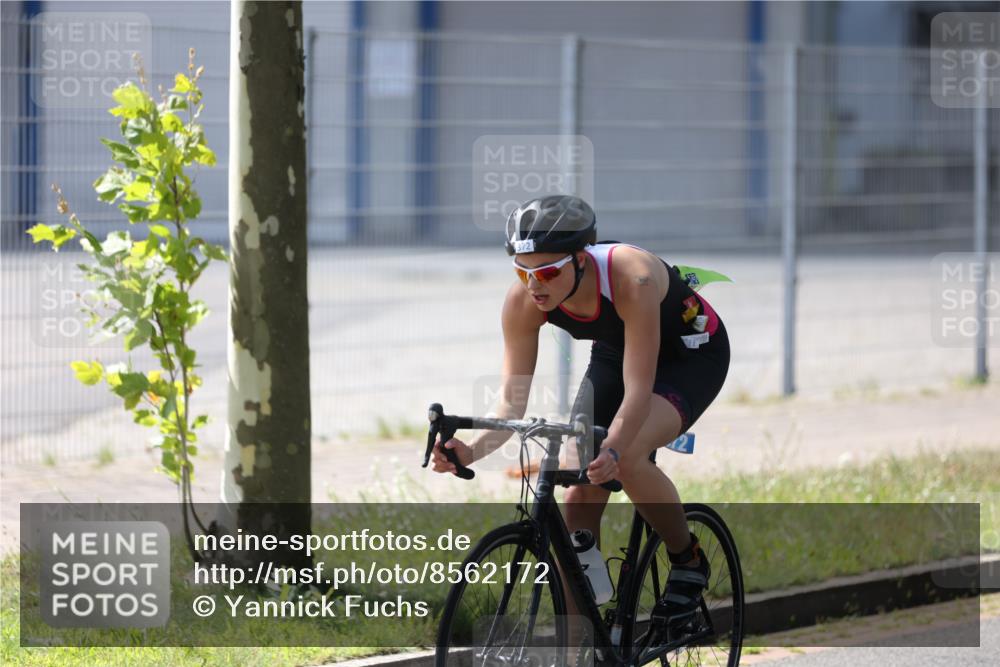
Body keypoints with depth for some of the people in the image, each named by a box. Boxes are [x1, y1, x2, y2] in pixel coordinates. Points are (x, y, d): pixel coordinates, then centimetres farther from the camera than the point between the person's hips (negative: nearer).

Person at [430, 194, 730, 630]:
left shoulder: (631, 280, -39)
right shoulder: (523, 301, -25)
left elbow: (638, 390, -42)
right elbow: (512, 400, -24)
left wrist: (613, 451, -59)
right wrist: (471, 452, -43)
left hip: (692, 353, -6)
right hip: (614, 354, 6)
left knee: (627, 460, -31)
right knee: (578, 501, -7)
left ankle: (688, 560, -5)